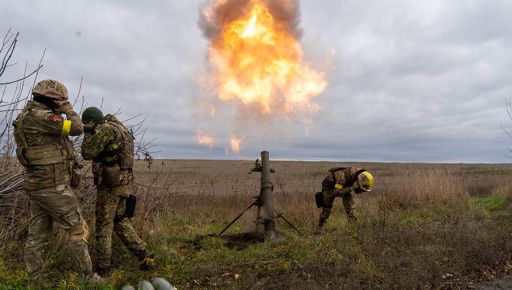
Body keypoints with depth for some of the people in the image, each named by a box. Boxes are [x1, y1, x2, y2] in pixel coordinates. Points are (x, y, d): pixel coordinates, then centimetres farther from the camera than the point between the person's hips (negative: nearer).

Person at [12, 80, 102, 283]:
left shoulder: (28, 116, 16)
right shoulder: (39, 116, -17)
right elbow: (76, 128, -22)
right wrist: (69, 110, -2)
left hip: (36, 186, 10)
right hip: (53, 186, -10)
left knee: (37, 235, 12)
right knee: (77, 230, -1)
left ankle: (36, 281, 21)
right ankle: (88, 277, 7)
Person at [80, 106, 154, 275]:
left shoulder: (105, 129, -13)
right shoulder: (120, 127, 15)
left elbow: (87, 154, -10)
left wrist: (88, 133, 0)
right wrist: (93, 133, 17)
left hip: (110, 184, -8)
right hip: (124, 183, 8)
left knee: (104, 226, 4)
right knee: (121, 222, 17)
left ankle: (102, 267, 16)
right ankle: (144, 255, 13)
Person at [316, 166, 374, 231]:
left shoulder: (359, 175, -19)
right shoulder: (344, 176, -41)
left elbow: (357, 191, -6)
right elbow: (336, 192, -39)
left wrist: (359, 188, -28)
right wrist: (351, 188, -43)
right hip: (329, 185, -6)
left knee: (349, 197, -20)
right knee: (327, 208, -4)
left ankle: (352, 220, -16)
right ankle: (319, 227, 14)